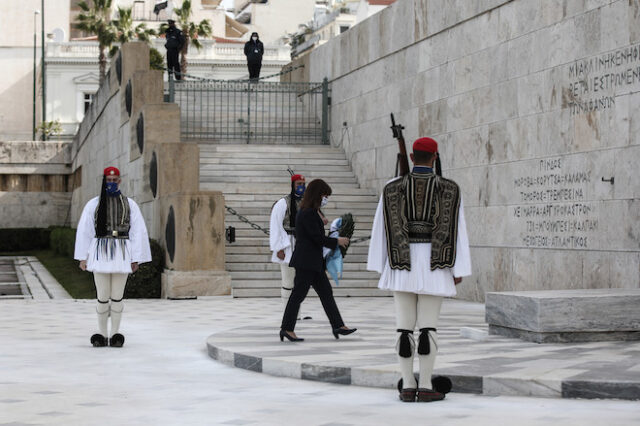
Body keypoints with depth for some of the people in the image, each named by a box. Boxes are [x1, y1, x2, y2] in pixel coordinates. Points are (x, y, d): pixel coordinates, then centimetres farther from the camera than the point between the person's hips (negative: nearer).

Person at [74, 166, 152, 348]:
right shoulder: (93, 204, 6)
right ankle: (102, 335, 11)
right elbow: (83, 231, 6)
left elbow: (138, 231, 6)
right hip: (100, 253, 0)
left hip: (121, 254, 0)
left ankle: (115, 335, 11)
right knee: (103, 297, -1)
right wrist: (83, 257, 0)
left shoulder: (130, 204, 7)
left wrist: (136, 258, 0)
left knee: (117, 297, 2)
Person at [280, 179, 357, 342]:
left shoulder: (311, 212, 15)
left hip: (313, 262, 11)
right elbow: (317, 237, -19)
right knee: (299, 293, -4)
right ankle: (287, 328, 2)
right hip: (306, 262, -11)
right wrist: (337, 241, -8)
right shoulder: (308, 213, -17)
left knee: (326, 292, 9)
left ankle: (338, 326, 11)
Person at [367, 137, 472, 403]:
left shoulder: (393, 188, 1)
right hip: (434, 265, -1)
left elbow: (382, 228, 1)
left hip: (402, 264, 1)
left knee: (405, 325, 4)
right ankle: (425, 387, -1)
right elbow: (456, 230, -4)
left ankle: (408, 387, 3)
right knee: (428, 325, 1)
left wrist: (380, 267, 5)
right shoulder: (449, 189, -1)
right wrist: (459, 270, -1)